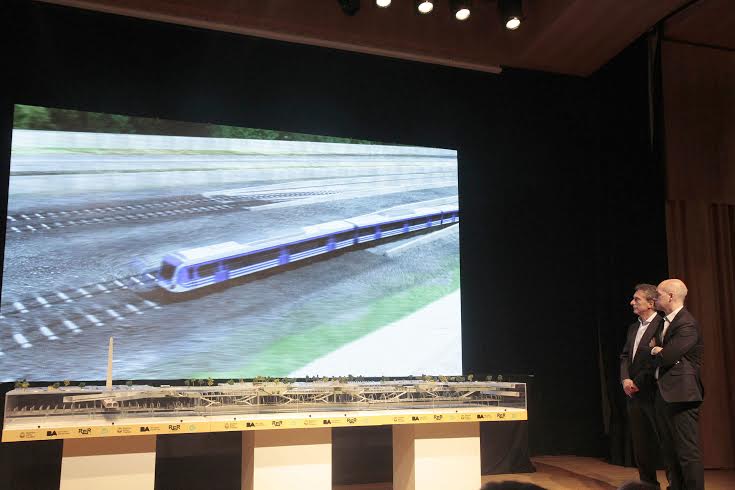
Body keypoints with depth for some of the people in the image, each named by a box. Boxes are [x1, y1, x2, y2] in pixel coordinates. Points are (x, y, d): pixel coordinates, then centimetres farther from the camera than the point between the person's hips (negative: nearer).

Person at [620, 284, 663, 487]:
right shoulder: (633, 328, 15)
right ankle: (648, 483, 25)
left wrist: (638, 383, -14)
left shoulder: (662, 325, -12)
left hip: (653, 393, -8)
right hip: (634, 394, 8)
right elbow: (625, 356, 14)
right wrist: (625, 379, -2)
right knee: (640, 445, 14)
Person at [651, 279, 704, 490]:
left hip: (681, 395, -10)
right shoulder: (665, 322, 15)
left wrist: (656, 352, -2)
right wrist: (658, 351, -2)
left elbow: (667, 356, -21)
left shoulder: (686, 324, -16)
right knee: (670, 451, 16)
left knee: (688, 452, -4)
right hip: (664, 394, 10)